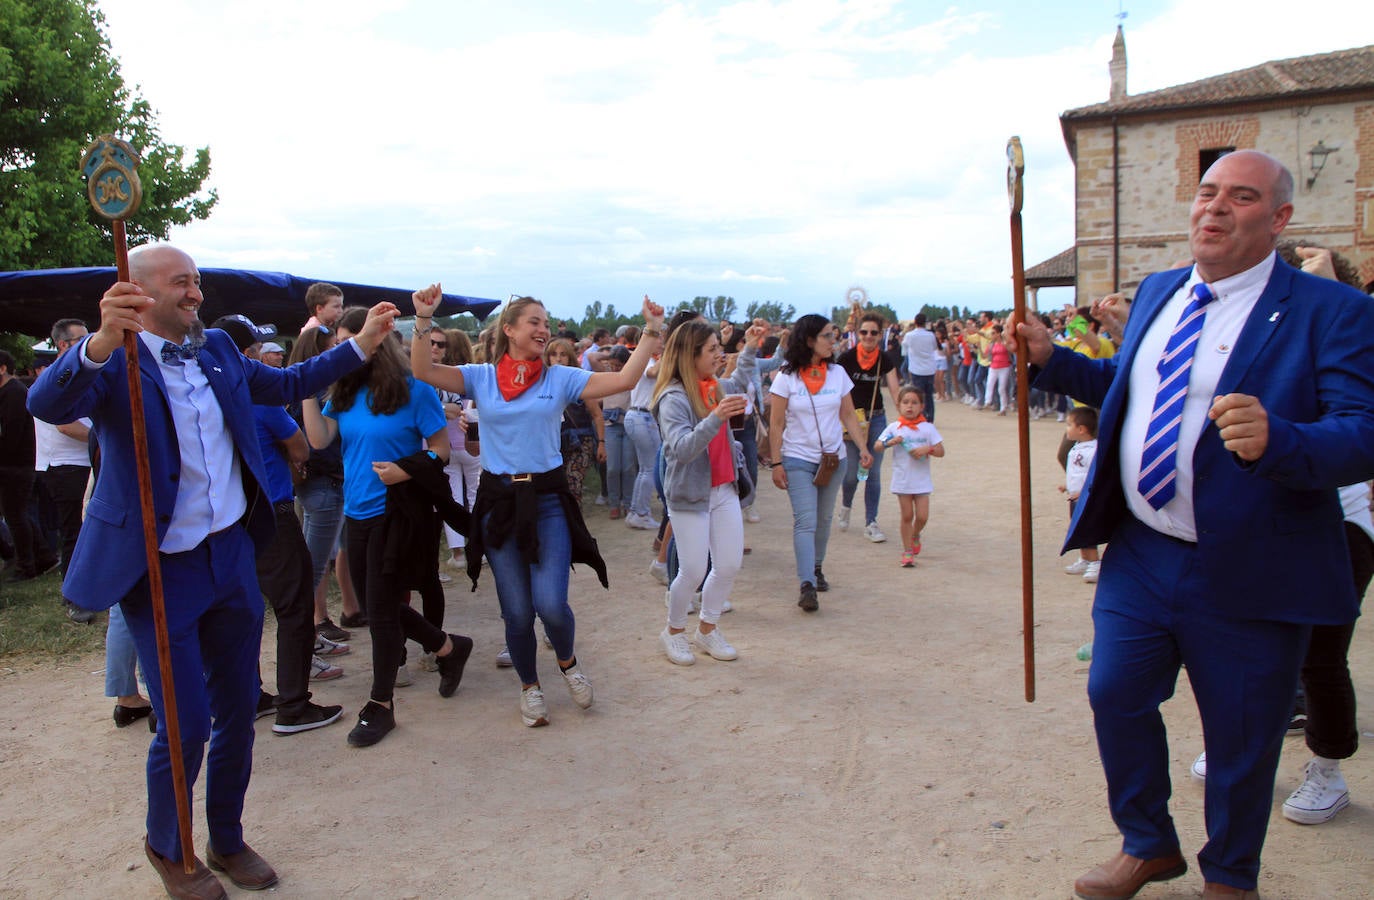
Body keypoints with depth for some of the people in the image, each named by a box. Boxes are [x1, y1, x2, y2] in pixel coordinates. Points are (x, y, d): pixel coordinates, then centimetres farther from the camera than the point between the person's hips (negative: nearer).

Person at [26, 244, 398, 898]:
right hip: (160, 570, -6)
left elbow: (286, 384, 20)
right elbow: (46, 404, -32)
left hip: (232, 556, 6)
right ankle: (166, 847, 29)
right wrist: (102, 343, -50)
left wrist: (361, 344, 13)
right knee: (186, 724, -1)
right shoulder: (112, 360, -12)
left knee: (238, 711, 15)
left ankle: (227, 841, 36)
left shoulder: (217, 350, 6)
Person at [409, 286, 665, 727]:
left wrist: (652, 331, -12)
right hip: (498, 501, 1)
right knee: (517, 611, 6)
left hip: (548, 499, 0)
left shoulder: (560, 378, 2)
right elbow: (423, 371, -10)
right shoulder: (481, 377, 3)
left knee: (551, 604, -11)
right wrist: (424, 319, -20)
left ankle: (567, 661, 25)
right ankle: (530, 686, 32)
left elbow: (624, 380, -7)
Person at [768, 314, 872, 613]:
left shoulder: (838, 373, 3)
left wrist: (863, 448, -3)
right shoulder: (786, 378, -7)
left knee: (823, 520, 13)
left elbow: (848, 415, 7)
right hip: (798, 459, -4)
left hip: (832, 458, 4)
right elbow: (776, 424, -5)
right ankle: (807, 585, -14)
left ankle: (816, 569, 33)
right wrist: (777, 463, -9)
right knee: (805, 522, -11)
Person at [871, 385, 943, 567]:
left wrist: (927, 449, -19)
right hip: (902, 481, 0)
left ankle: (915, 535, 31)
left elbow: (941, 451, -1)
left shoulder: (928, 428, -1)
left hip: (922, 481, 0)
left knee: (922, 516, -2)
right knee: (907, 516, 5)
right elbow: (876, 447, -1)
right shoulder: (894, 428, 0)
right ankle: (908, 551, 16)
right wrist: (890, 442, -19)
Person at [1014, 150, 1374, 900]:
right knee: (1116, 699, 14)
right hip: (1138, 556, 5)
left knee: (1240, 743, 12)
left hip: (1246, 577, -5)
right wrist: (1051, 359, 9)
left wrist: (1276, 442, -38)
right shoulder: (1157, 292, 10)